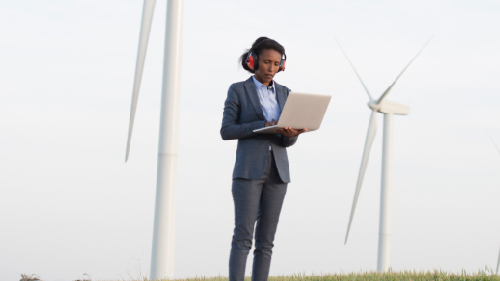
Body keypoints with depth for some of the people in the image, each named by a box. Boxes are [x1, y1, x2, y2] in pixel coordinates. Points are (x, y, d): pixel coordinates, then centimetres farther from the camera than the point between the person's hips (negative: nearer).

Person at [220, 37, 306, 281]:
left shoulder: (284, 94, 13)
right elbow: (226, 131, -6)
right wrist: (262, 126, -18)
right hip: (248, 169, -4)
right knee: (243, 236, -13)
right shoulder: (237, 90, 0)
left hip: (277, 171, 5)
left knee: (265, 240, 1)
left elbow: (287, 141, 10)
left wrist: (291, 134, -15)